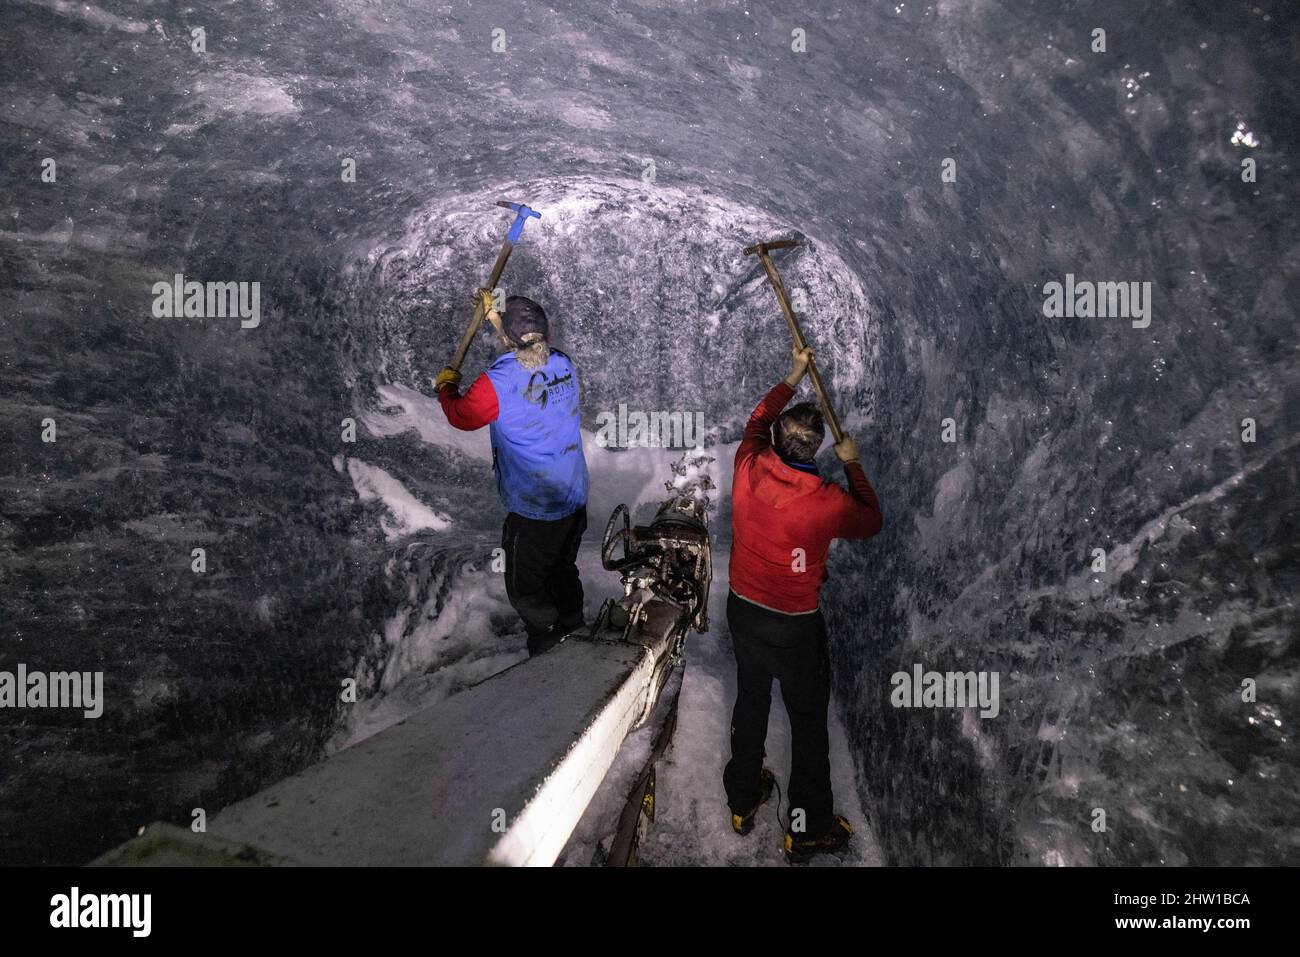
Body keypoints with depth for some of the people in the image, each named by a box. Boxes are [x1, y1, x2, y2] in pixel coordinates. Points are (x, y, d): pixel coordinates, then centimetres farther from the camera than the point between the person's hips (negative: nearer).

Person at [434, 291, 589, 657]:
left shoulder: (498, 382, -25)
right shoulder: (564, 366, -7)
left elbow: (460, 416, -5)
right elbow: (530, 352, 17)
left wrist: (446, 386, 16)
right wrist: (493, 315, 25)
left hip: (533, 511, -7)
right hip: (575, 500, 7)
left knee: (525, 589, 14)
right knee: (563, 572, 28)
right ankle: (574, 637, 47)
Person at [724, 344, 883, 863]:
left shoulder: (748, 469, -16)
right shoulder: (827, 503, -25)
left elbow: (758, 419, 8)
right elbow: (870, 521, -1)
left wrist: (793, 377, 16)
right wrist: (852, 465, 7)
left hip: (743, 610, 5)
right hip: (794, 626, -5)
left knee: (751, 702, 24)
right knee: (808, 722, 14)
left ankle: (743, 800, 43)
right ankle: (807, 830, 28)